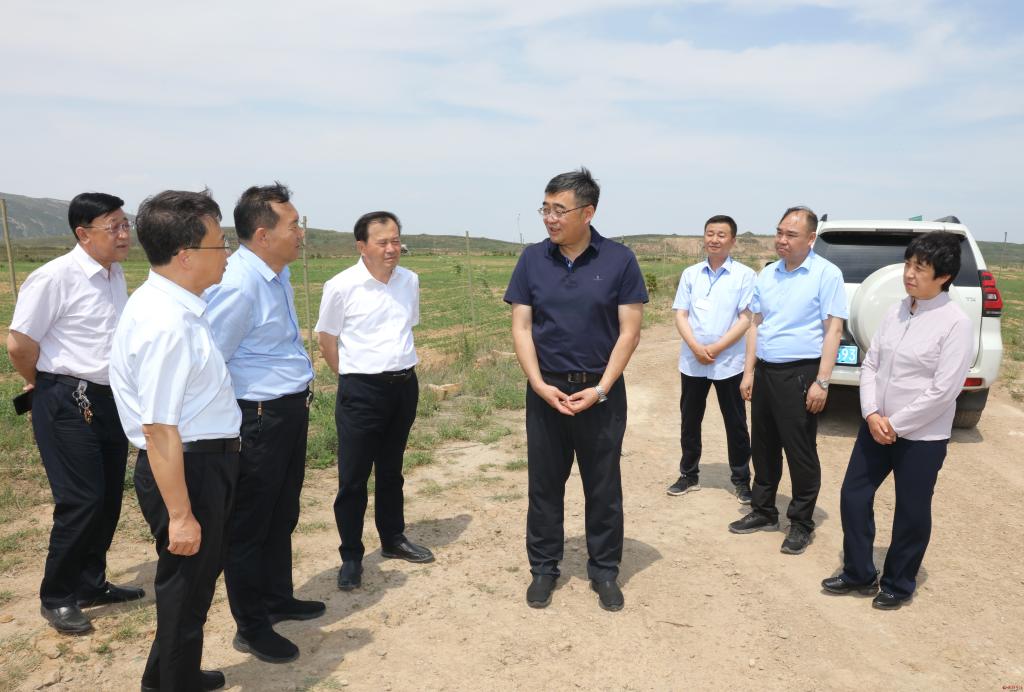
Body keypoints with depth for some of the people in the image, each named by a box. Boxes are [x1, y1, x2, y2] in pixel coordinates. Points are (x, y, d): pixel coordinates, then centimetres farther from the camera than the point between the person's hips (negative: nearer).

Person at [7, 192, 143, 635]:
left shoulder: (116, 276, 7)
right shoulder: (55, 277, -17)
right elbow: (19, 343, -13)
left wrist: (121, 384, 16)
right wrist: (44, 385, 2)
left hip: (110, 399, 7)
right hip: (68, 404, -7)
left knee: (109, 498, 14)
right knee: (81, 501, -4)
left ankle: (91, 584, 31)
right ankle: (56, 597, 16)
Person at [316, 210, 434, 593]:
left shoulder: (410, 281, 2)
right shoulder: (341, 287, -12)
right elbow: (326, 340, -2)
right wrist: (354, 376, 4)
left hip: (405, 385, 5)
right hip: (361, 391, -5)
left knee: (391, 470, 19)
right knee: (353, 478, 2)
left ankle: (393, 539, 35)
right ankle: (351, 557, 16)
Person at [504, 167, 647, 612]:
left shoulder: (619, 260, -5)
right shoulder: (533, 259, 1)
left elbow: (629, 331, -6)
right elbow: (521, 328, 0)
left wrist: (600, 389, -12)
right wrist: (540, 385, -11)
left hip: (601, 393, -1)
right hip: (545, 391, 2)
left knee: (603, 488, 9)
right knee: (544, 484, 11)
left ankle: (604, 570, 26)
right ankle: (544, 567, 27)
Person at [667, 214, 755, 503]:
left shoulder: (744, 275, -3)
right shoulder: (690, 274, 7)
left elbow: (746, 319, -8)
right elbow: (680, 315, 3)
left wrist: (715, 348, -15)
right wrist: (696, 347, -13)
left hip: (729, 362, -3)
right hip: (692, 362, 3)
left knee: (735, 424, 6)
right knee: (689, 421, 12)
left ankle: (741, 479, 20)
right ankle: (689, 475, 26)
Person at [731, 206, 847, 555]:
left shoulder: (826, 274, -7)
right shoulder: (767, 274, 11)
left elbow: (833, 330, -10)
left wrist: (821, 382, -15)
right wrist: (749, 371, 9)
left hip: (799, 374, -6)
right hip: (765, 371, 6)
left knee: (800, 453, 2)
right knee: (763, 447, 15)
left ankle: (801, 523, 17)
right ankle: (763, 511, 30)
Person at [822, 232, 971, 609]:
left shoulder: (955, 323, -15)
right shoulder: (895, 312, 3)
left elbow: (944, 390, -18)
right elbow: (870, 364, 4)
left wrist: (896, 424, -14)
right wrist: (872, 414, -9)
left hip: (922, 436, -6)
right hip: (877, 427, 6)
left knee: (911, 513, 10)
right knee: (853, 495, 11)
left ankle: (898, 585, 30)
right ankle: (858, 573, 29)